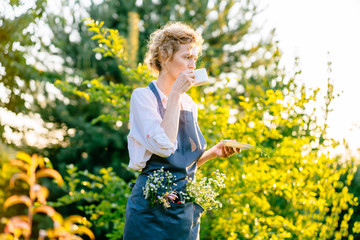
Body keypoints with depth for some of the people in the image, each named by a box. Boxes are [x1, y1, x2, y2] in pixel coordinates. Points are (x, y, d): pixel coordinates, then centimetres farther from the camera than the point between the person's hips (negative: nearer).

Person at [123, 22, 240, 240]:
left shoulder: (189, 104, 12)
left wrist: (214, 152, 1)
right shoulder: (143, 96, -7)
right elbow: (164, 146, -23)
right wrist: (175, 93, -18)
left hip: (187, 208, 6)